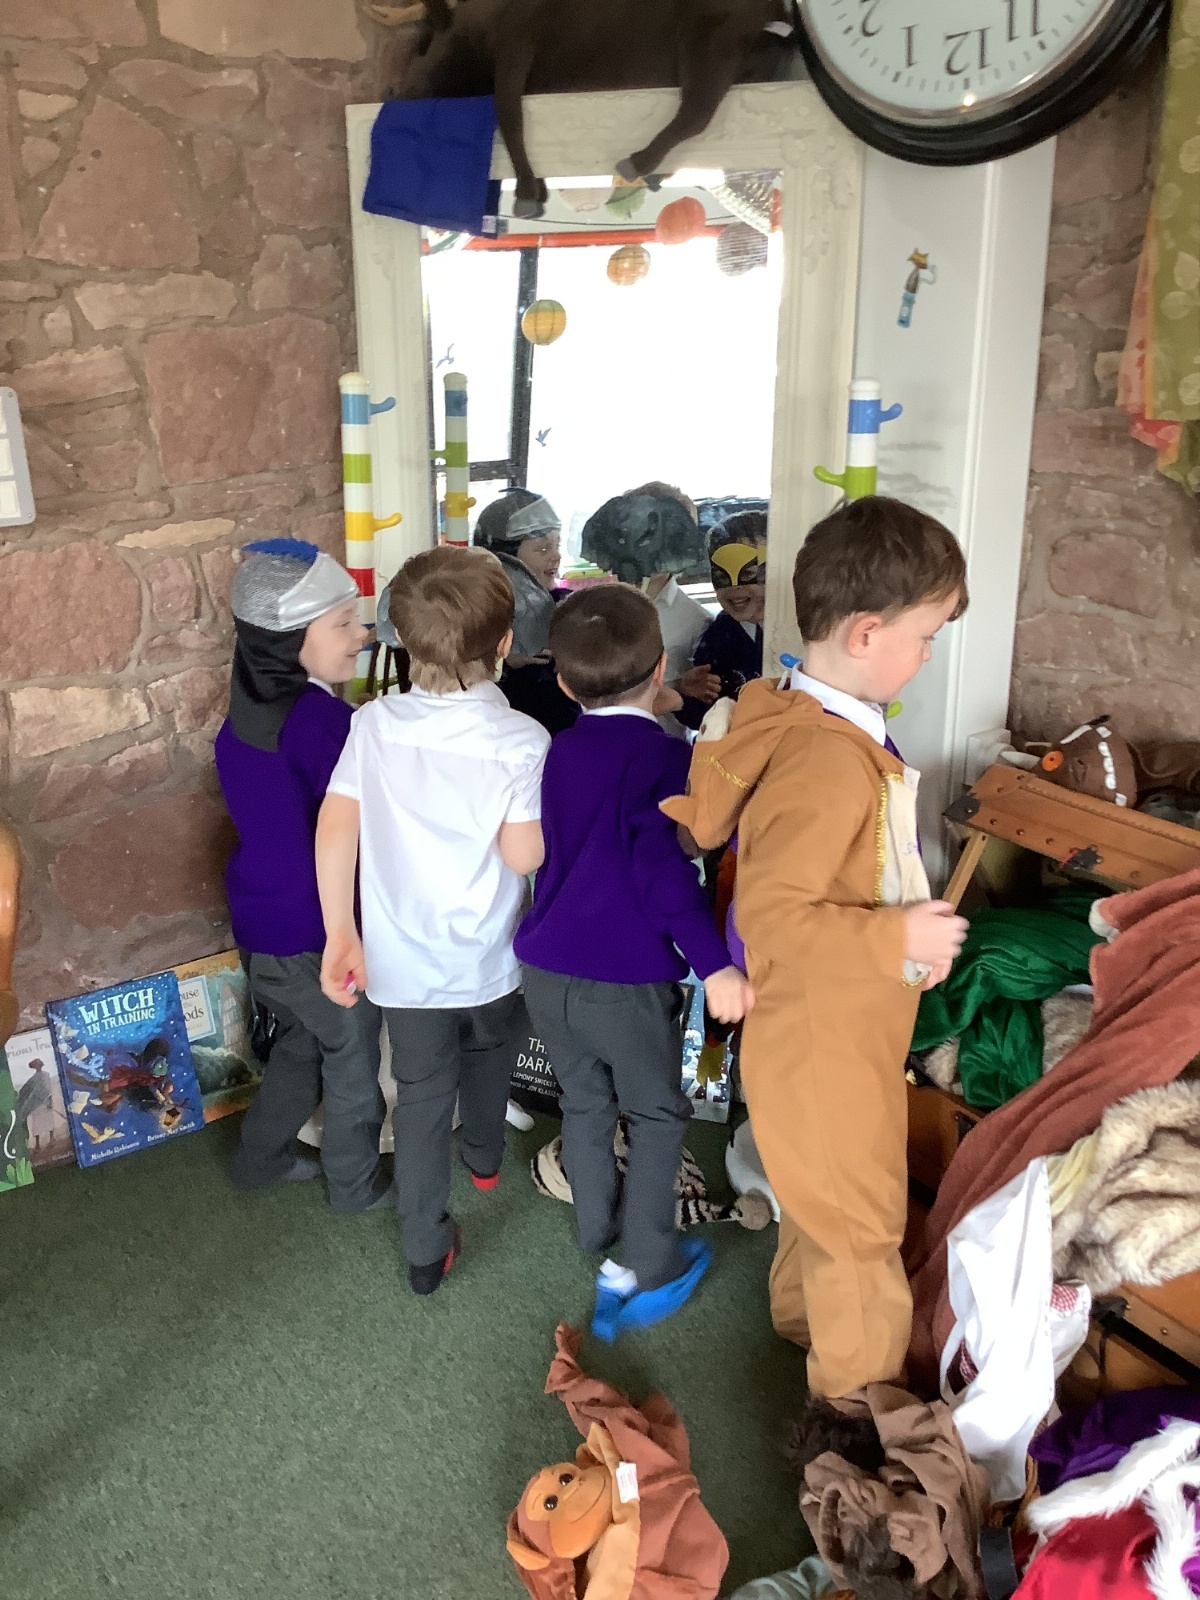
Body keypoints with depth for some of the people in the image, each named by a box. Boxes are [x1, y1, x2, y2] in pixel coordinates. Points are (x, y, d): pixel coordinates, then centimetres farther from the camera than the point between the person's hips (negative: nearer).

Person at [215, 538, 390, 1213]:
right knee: (353, 1061, 15)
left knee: (302, 1041, 28)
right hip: (321, 933, -8)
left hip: (261, 922, 8)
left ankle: (262, 1156, 42)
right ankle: (357, 1184, 33)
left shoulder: (246, 709, -1)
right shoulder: (325, 720, -27)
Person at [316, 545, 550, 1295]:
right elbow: (524, 855, -21)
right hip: (489, 955, -1)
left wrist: (341, 935, -6)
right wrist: (548, 818, -1)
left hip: (404, 958, 1)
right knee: (488, 1053, 29)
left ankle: (427, 1248, 24)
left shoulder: (374, 725, -11)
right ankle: (485, 1156, 55)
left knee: (422, 1092, 16)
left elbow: (335, 829, -13)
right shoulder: (522, 741, -20)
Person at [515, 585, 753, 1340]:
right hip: (625, 980, -6)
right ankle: (645, 1269, 18)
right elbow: (663, 866, -27)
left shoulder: (557, 753, 5)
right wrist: (714, 963, -30)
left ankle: (602, 1236, 37)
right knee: (658, 1113, 13)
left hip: (547, 967, 6)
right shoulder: (661, 755, -15)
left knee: (585, 1102, 22)